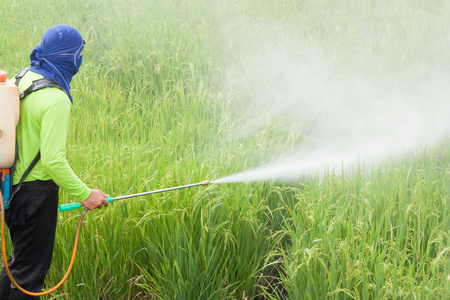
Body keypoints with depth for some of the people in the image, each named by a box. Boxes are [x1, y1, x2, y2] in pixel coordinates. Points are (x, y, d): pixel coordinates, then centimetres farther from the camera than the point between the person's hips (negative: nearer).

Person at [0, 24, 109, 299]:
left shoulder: (22, 80, 5)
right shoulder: (56, 100, -22)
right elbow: (53, 160, -26)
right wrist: (85, 194, -18)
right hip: (36, 191, -9)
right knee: (31, 269, 1)